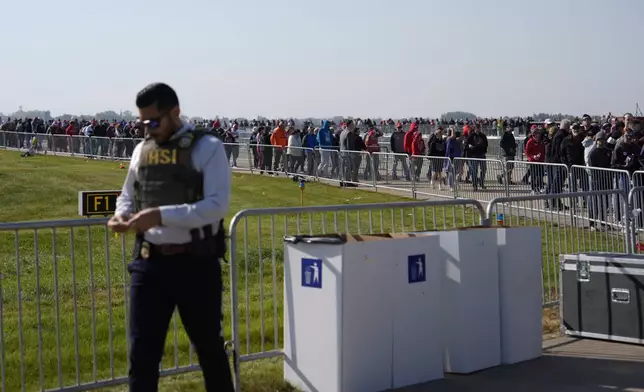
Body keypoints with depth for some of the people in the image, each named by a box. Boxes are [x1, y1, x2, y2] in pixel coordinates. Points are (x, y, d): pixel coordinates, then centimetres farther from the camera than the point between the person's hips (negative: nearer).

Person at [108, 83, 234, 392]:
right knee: (142, 351, 6)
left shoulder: (207, 147, -8)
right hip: (149, 262, 4)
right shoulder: (142, 149, 9)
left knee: (208, 346, 13)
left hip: (196, 263, -4)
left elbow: (217, 205, -17)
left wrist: (161, 215, -25)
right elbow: (128, 195, 21)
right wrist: (121, 215, -3)